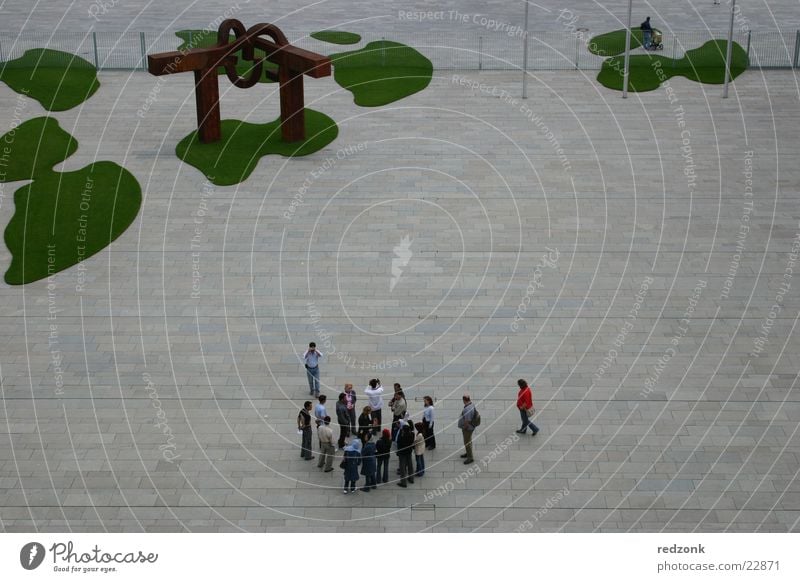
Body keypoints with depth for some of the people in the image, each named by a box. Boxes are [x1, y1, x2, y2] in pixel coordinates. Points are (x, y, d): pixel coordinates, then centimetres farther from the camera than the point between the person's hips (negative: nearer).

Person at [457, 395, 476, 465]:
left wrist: (464, 427, -17)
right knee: (468, 441, 25)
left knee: (467, 442, 2)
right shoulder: (471, 404, -1)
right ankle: (467, 453, 43)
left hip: (467, 428, -10)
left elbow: (467, 421, -31)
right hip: (468, 427, 10)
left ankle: (470, 458, 12)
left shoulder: (468, 409, -33)